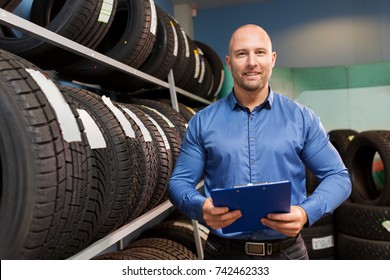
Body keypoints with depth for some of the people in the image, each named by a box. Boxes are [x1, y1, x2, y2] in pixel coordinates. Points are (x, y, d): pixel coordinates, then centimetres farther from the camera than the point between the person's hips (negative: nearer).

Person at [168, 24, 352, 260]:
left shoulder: (302, 118, 0)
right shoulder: (203, 121, -1)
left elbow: (338, 176, 2)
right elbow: (179, 182, 0)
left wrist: (306, 213, -17)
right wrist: (201, 208, -22)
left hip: (287, 252, 1)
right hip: (225, 251, 0)